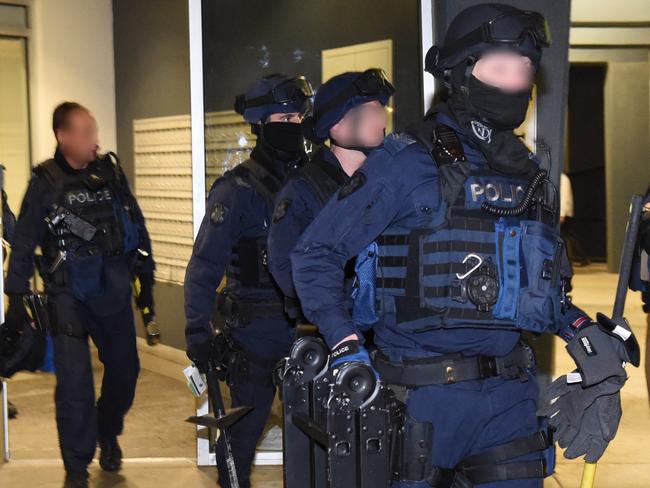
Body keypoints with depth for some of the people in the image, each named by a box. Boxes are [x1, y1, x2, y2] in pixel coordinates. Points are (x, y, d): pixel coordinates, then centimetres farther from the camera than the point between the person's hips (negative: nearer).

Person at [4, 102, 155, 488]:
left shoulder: (111, 172, 2)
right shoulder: (46, 183, -6)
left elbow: (137, 225, 10)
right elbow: (24, 243, -2)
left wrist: (147, 278, 12)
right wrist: (16, 297, -3)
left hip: (115, 292, 4)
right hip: (69, 297, -3)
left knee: (125, 369, 13)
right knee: (74, 383, -5)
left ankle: (108, 434, 41)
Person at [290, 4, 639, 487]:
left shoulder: (525, 174, 12)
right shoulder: (407, 163, -8)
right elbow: (316, 253, -6)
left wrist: (580, 329, 6)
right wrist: (346, 350, -16)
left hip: (510, 394, 6)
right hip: (425, 392, -5)